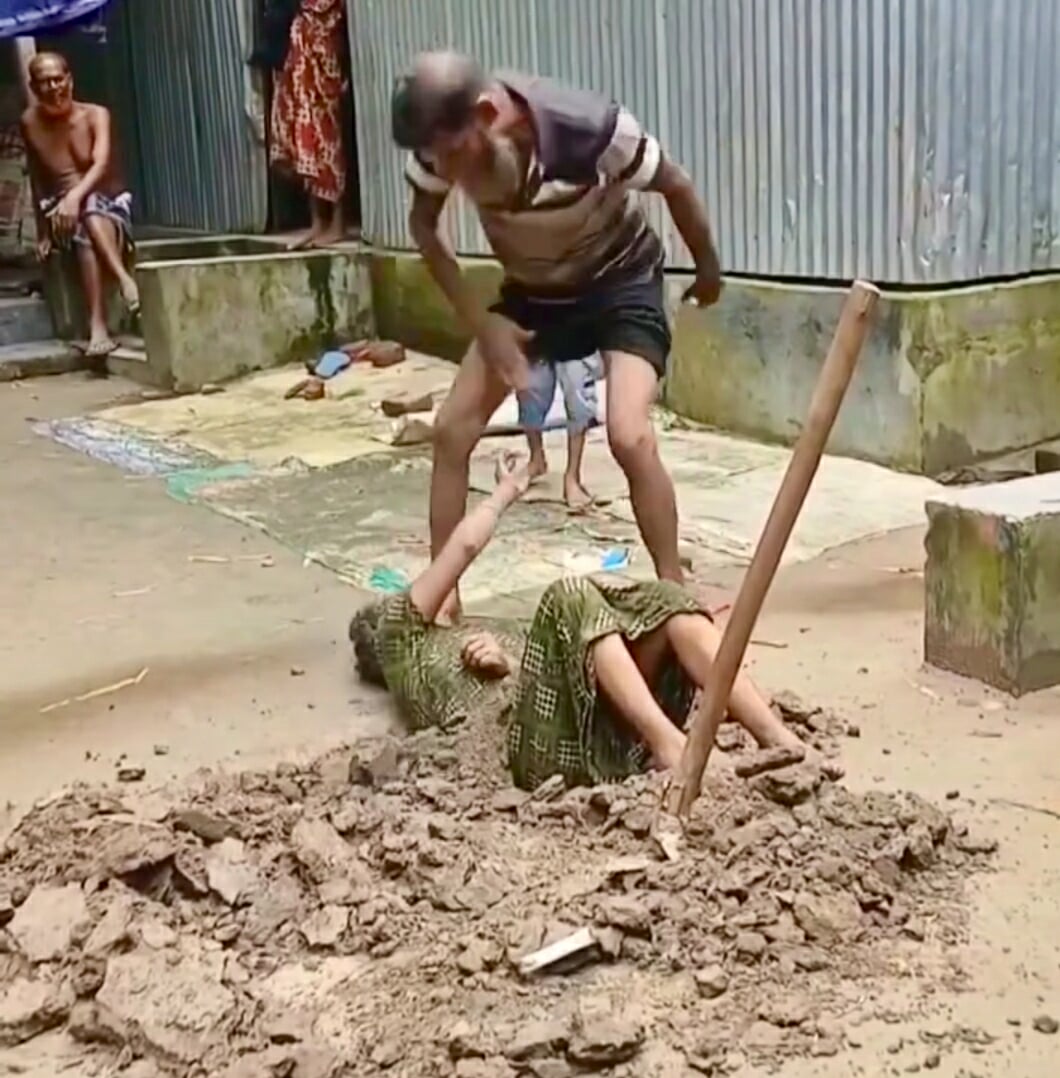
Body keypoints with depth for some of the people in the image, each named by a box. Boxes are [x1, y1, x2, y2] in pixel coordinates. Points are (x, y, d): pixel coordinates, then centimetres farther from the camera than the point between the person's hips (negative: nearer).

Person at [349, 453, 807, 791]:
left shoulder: (470, 647, 44)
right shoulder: (397, 636, 27)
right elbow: (465, 544, 15)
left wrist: (509, 665, 2)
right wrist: (506, 492, 31)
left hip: (600, 736, 7)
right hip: (540, 744, -6)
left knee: (666, 603, -11)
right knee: (572, 596, -25)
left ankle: (777, 738, -28)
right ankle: (668, 742, -42)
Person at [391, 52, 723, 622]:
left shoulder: (590, 128, -35)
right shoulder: (443, 139, -24)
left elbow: (676, 186, -17)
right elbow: (423, 225, -4)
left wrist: (707, 269, 0)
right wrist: (481, 320, -12)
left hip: (620, 281, -4)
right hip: (530, 290, 5)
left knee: (629, 438, -24)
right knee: (452, 430, -4)